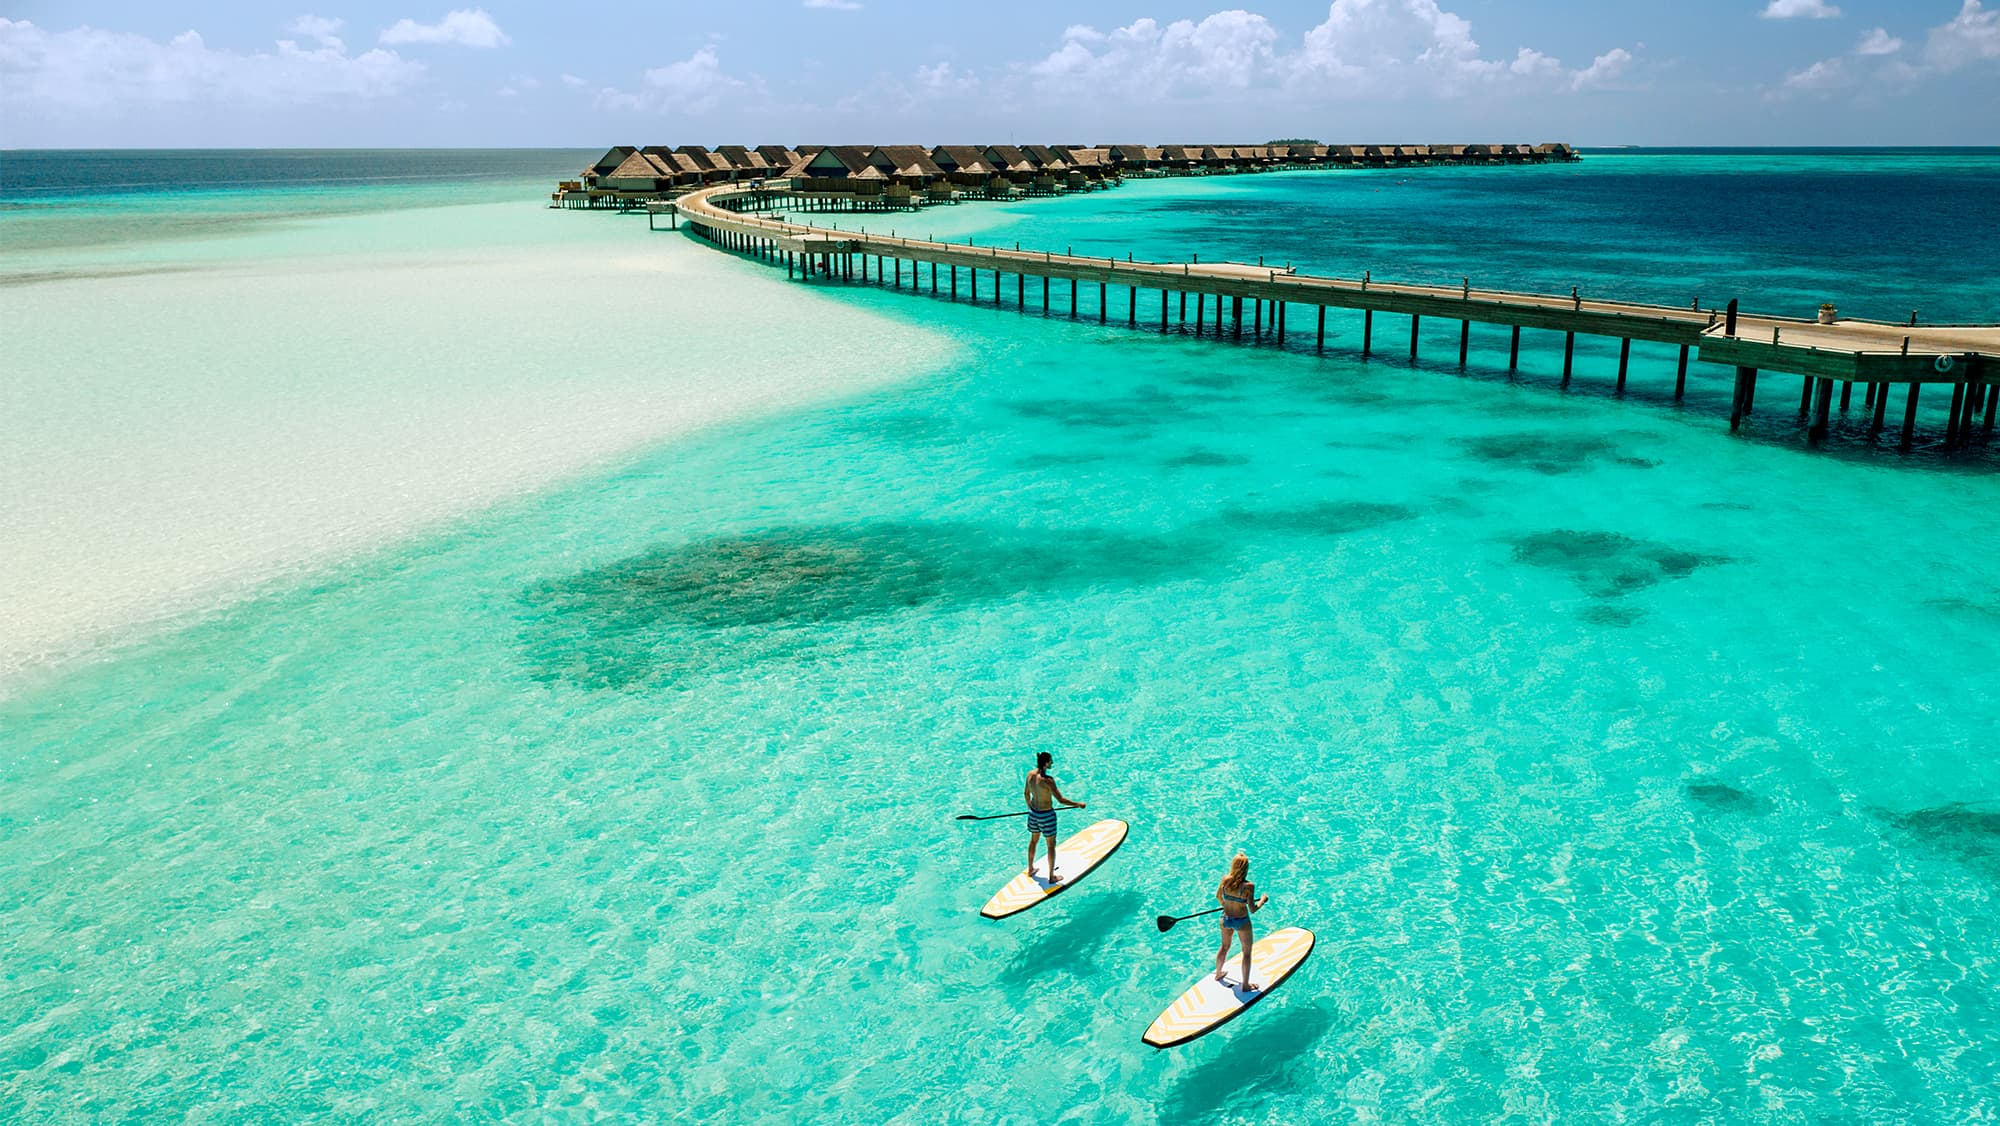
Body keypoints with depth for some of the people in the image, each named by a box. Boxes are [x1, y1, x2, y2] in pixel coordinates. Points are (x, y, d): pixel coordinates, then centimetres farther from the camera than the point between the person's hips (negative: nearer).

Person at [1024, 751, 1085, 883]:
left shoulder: (1030, 774, -6)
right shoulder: (1048, 779, -28)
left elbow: (1026, 793, 9)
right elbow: (1061, 799, -26)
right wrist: (1078, 804, -14)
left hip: (1033, 812, 7)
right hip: (1046, 815, -7)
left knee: (1033, 840, 26)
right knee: (1051, 845, 11)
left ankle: (1030, 869, 43)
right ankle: (1052, 876, 23)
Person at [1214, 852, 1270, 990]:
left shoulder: (1225, 879, -11)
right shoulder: (1248, 886, -25)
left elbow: (1218, 897, 6)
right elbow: (1252, 909, -22)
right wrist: (1263, 900, -4)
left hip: (1226, 919, 5)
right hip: (1242, 922, -5)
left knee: (1224, 947, 28)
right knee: (1247, 953, 14)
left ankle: (1218, 974, 47)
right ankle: (1246, 985, 21)